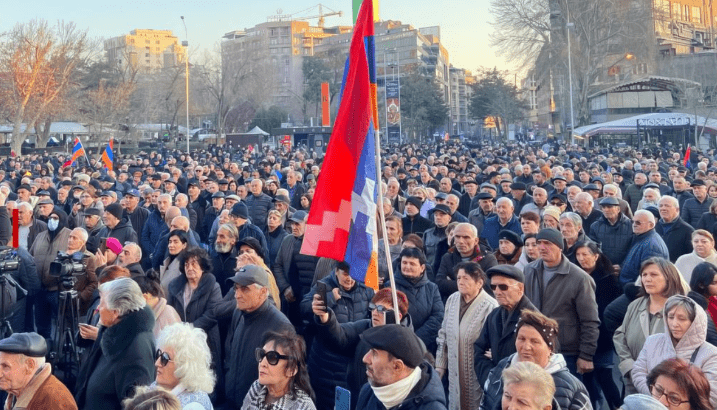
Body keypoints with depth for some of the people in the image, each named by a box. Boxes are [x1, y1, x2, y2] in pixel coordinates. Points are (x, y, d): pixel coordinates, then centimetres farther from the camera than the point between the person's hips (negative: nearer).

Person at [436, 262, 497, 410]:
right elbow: (443, 335, 11)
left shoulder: (490, 306, -16)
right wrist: (439, 365, 12)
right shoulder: (452, 300, 2)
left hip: (477, 374, -5)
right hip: (455, 374, 5)